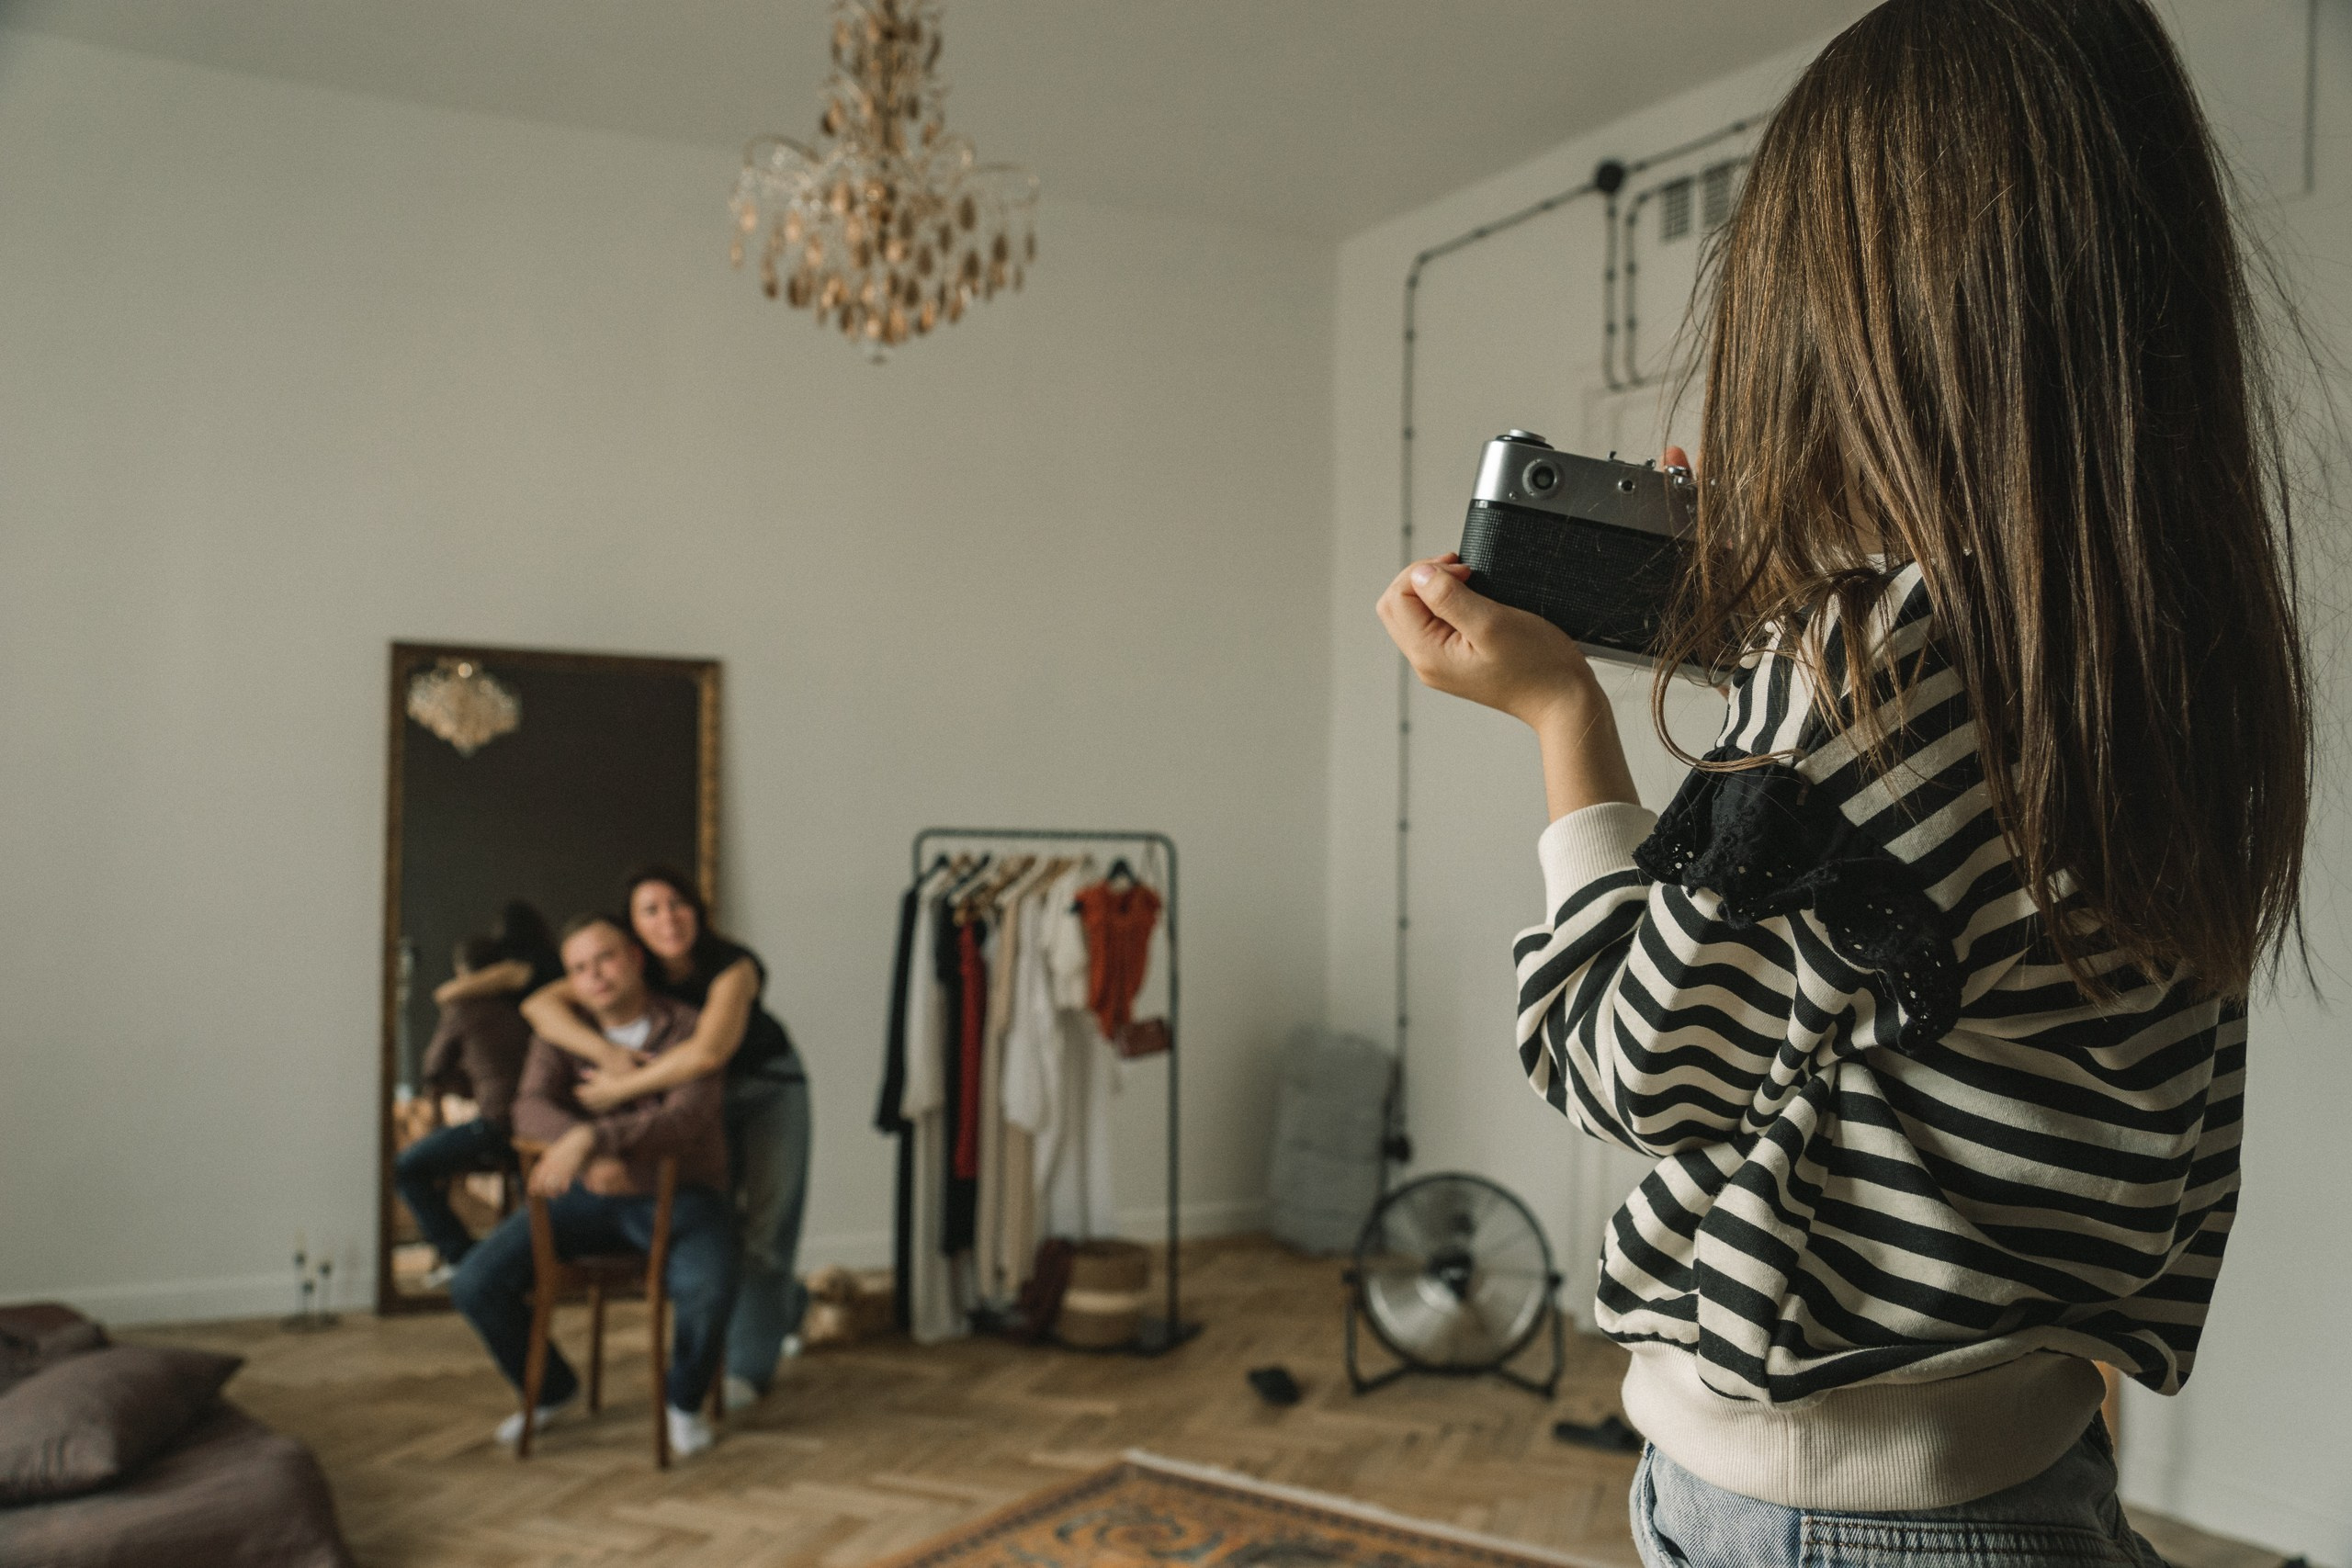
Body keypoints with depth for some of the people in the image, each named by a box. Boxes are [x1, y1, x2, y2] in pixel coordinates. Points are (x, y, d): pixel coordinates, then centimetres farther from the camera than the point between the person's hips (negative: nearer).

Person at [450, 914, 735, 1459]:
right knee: (475, 1284, -12)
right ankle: (552, 1390, 17)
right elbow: (531, 1107, -13)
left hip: (680, 1196, -4)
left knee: (706, 1291, -34)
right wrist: (592, 1160, -33)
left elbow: (687, 1117, -25)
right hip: (590, 1195, 4)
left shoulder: (687, 1030, -9)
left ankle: (684, 1402, 1)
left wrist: (589, 1138, -38)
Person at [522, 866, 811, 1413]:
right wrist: (608, 1055, -41)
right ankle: (787, 1306, 32)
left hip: (768, 1086, -4)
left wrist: (622, 1088, -42)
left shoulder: (732, 966, -33)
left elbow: (710, 1050, -49)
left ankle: (749, 1367, 3)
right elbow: (538, 1005, -27)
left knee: (763, 1223, -7)